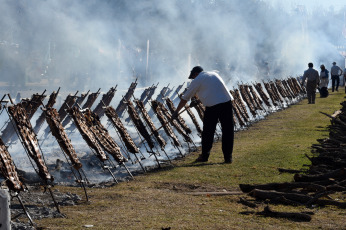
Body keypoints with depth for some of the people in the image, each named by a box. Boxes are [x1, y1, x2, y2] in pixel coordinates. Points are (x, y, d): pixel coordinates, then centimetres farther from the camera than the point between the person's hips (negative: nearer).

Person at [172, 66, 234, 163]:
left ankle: (204, 156, 17)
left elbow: (185, 98, 12)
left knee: (208, 132, 9)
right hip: (227, 102, 5)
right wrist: (199, 99, 52)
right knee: (228, 131, 8)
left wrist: (176, 111, 21)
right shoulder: (214, 74, 24)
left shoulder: (197, 80, 7)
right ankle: (228, 157, 10)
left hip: (213, 106, -5)